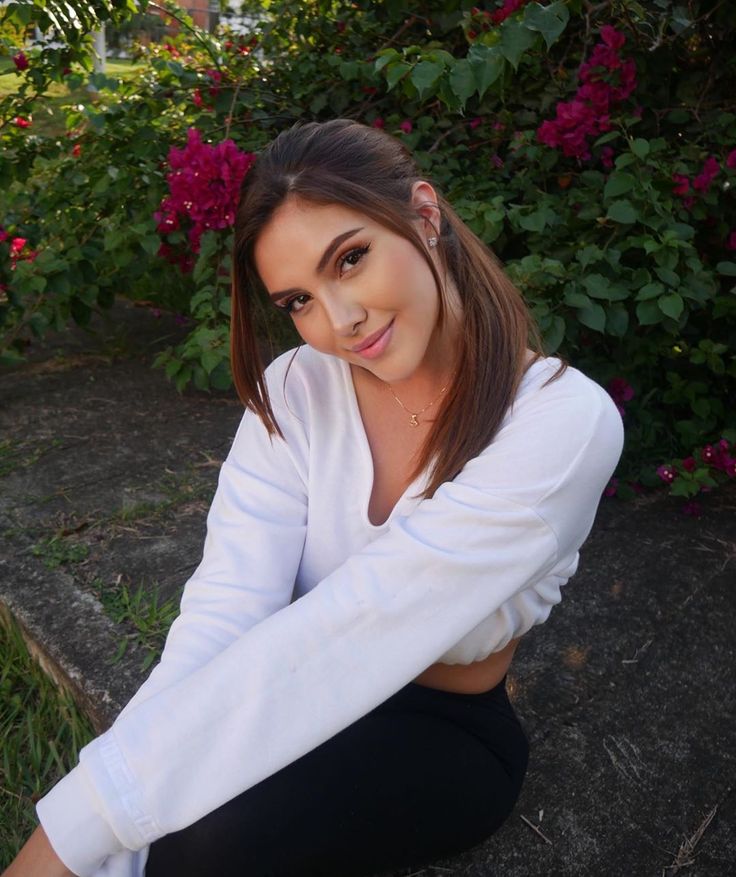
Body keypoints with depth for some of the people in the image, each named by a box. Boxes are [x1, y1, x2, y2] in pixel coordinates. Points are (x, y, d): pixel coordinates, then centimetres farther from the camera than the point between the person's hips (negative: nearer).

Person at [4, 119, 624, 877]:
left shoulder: (565, 422, -23)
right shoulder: (293, 392, -10)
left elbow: (351, 627, -32)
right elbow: (223, 612, -20)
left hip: (443, 730, -2)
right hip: (296, 706, 3)